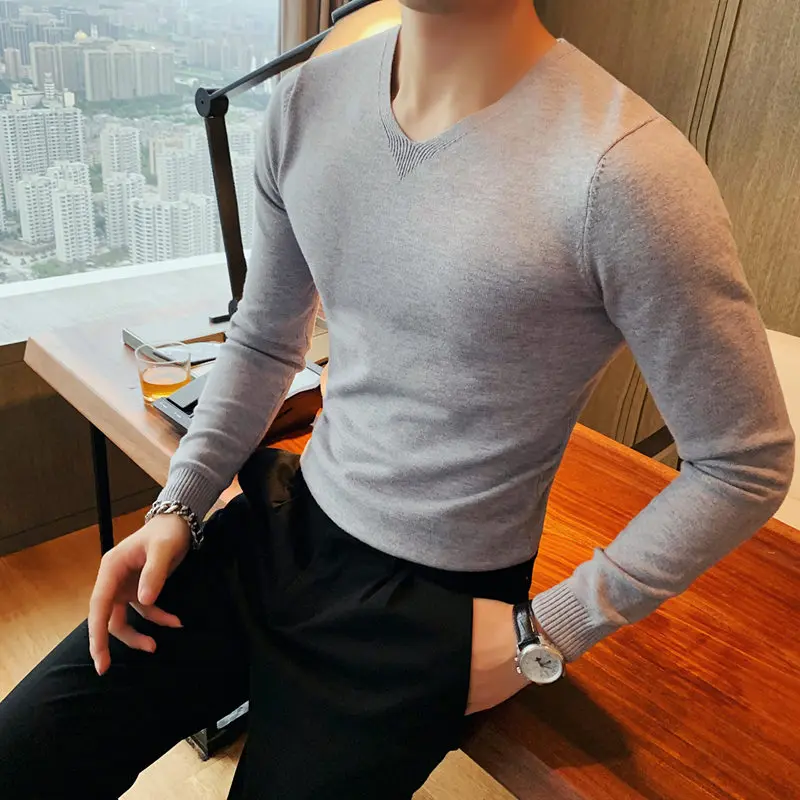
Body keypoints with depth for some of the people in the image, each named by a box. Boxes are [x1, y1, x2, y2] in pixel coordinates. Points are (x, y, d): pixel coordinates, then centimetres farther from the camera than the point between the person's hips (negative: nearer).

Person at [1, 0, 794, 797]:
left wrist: (544, 636, -11)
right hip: (282, 526, 5)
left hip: (432, 604, -4)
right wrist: (178, 505, -1)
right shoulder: (308, 100, -3)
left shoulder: (621, 170, -23)